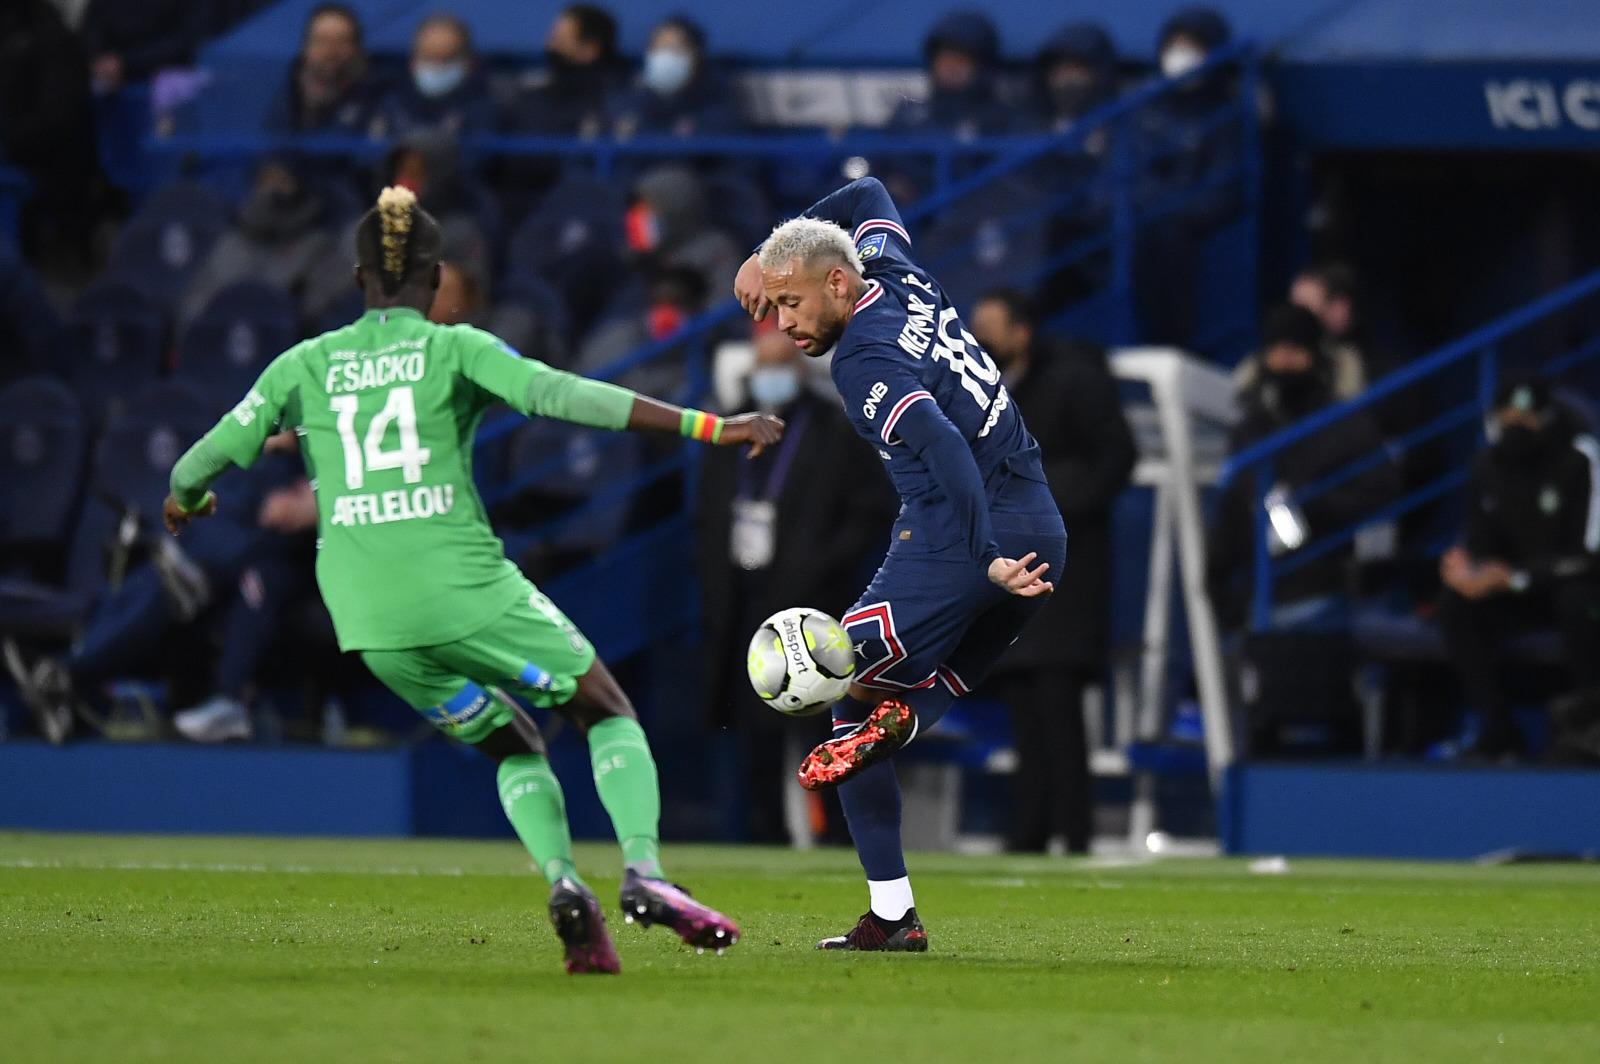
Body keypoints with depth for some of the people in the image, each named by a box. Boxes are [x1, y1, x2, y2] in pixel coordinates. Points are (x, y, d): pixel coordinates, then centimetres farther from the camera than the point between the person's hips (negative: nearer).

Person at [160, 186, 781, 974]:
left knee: (514, 745, 20)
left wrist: (184, 501, 40)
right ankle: (643, 872, -13)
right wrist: (707, 428, -15)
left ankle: (562, 881, -6)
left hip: (370, 617, 4)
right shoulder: (455, 351, 0)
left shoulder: (303, 366, 10)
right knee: (608, 710, 11)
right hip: (464, 587, -4)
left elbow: (213, 454, 15)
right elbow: (563, 396, -12)